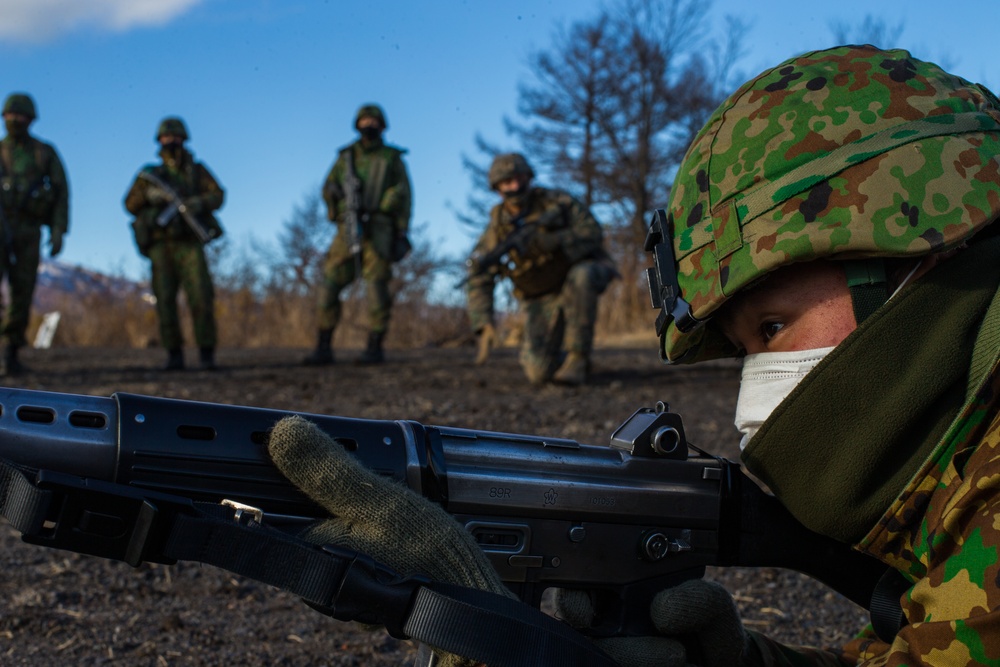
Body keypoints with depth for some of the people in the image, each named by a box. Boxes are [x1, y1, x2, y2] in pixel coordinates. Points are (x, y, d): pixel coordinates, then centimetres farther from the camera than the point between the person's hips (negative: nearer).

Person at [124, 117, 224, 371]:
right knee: (165, 301, -5)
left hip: (189, 245, -1)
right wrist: (148, 195, -14)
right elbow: (131, 205, 7)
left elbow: (218, 196, 1)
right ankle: (174, 355, 2)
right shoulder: (150, 175, 15)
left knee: (201, 297, -13)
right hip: (160, 247, 2)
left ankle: (206, 353, -6)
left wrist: (200, 202, -21)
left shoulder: (197, 171, 12)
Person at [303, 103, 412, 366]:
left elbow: (403, 199, 3)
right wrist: (337, 190, -8)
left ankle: (375, 349, -2)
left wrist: (402, 235, -6)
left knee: (376, 288, -9)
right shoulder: (346, 157, 18)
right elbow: (327, 189, 16)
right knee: (329, 286, -4)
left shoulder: (392, 158, 9)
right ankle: (323, 349, 1)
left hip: (379, 231, -3)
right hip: (349, 229, 3)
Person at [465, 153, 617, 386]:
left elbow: (592, 232, -16)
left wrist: (553, 241, -31)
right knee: (539, 372, -19)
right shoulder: (497, 228, -7)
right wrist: (484, 324, -21)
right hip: (544, 298, 1)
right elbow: (479, 281, -7)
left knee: (581, 276, -40)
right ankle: (561, 358, 19)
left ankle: (577, 359, -28)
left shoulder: (555, 200, -9)